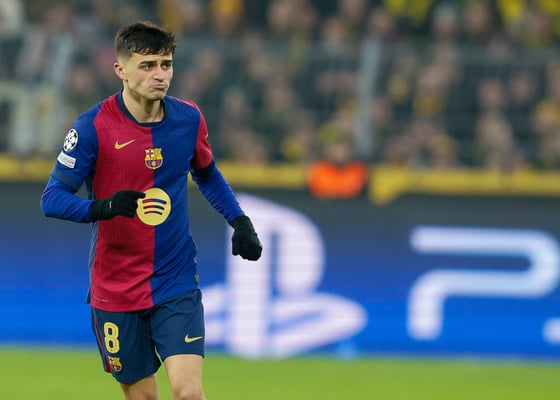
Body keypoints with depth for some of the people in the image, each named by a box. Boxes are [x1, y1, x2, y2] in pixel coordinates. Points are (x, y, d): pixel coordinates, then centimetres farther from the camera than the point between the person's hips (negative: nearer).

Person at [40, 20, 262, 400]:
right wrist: (104, 206, -34)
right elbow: (52, 198, -15)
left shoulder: (188, 118, -2)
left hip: (177, 282, 2)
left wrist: (240, 222, 5)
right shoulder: (93, 127, -14)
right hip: (115, 291, -1)